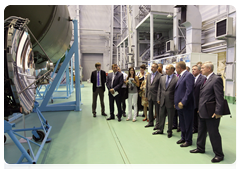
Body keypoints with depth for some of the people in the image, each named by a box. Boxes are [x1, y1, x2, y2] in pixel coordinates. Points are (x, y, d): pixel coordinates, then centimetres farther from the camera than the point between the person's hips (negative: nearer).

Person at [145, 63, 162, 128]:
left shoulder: (160, 75, -10)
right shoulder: (149, 75, 11)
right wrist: (146, 95, 11)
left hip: (156, 96, -6)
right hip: (150, 96, 7)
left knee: (158, 111, 5)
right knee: (150, 110, 15)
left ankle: (158, 124, 16)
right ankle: (151, 122, 29)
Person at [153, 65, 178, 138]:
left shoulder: (176, 79, -9)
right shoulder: (162, 78, 7)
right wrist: (158, 98, 6)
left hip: (170, 102, -5)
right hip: (162, 101, 5)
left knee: (170, 117, 9)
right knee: (161, 116, 14)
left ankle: (169, 131, 26)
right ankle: (161, 130, 30)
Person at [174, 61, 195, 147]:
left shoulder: (189, 75, -14)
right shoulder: (181, 76, 14)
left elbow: (189, 90, -22)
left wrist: (183, 102, -23)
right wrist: (176, 102, 13)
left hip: (186, 105, -9)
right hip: (180, 104, 9)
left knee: (188, 123, 6)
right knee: (182, 123, 19)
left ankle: (188, 140, 20)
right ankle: (183, 137, 34)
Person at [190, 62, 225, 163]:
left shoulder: (216, 79, -15)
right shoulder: (205, 79, 12)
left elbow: (219, 97, -19)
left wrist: (218, 112, -21)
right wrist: (199, 108, 14)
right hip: (202, 112, 9)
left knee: (213, 133, 4)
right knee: (201, 131, 20)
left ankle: (219, 154, 22)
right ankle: (200, 148, 38)